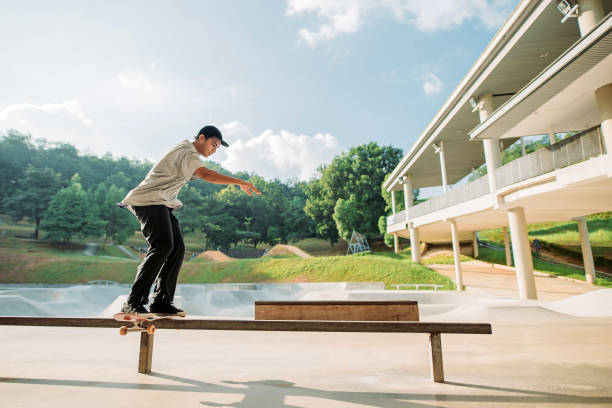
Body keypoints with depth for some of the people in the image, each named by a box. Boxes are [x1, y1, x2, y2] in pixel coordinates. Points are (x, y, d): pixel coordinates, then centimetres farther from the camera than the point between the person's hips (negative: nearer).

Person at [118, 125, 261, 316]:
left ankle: (161, 302, 1)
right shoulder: (188, 152, -13)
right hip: (149, 201, -10)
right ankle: (133, 302, -17)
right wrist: (240, 182, -31)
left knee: (177, 248, -2)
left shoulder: (186, 150, 20)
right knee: (162, 246, -23)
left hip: (162, 204, 10)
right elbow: (206, 174, -31)